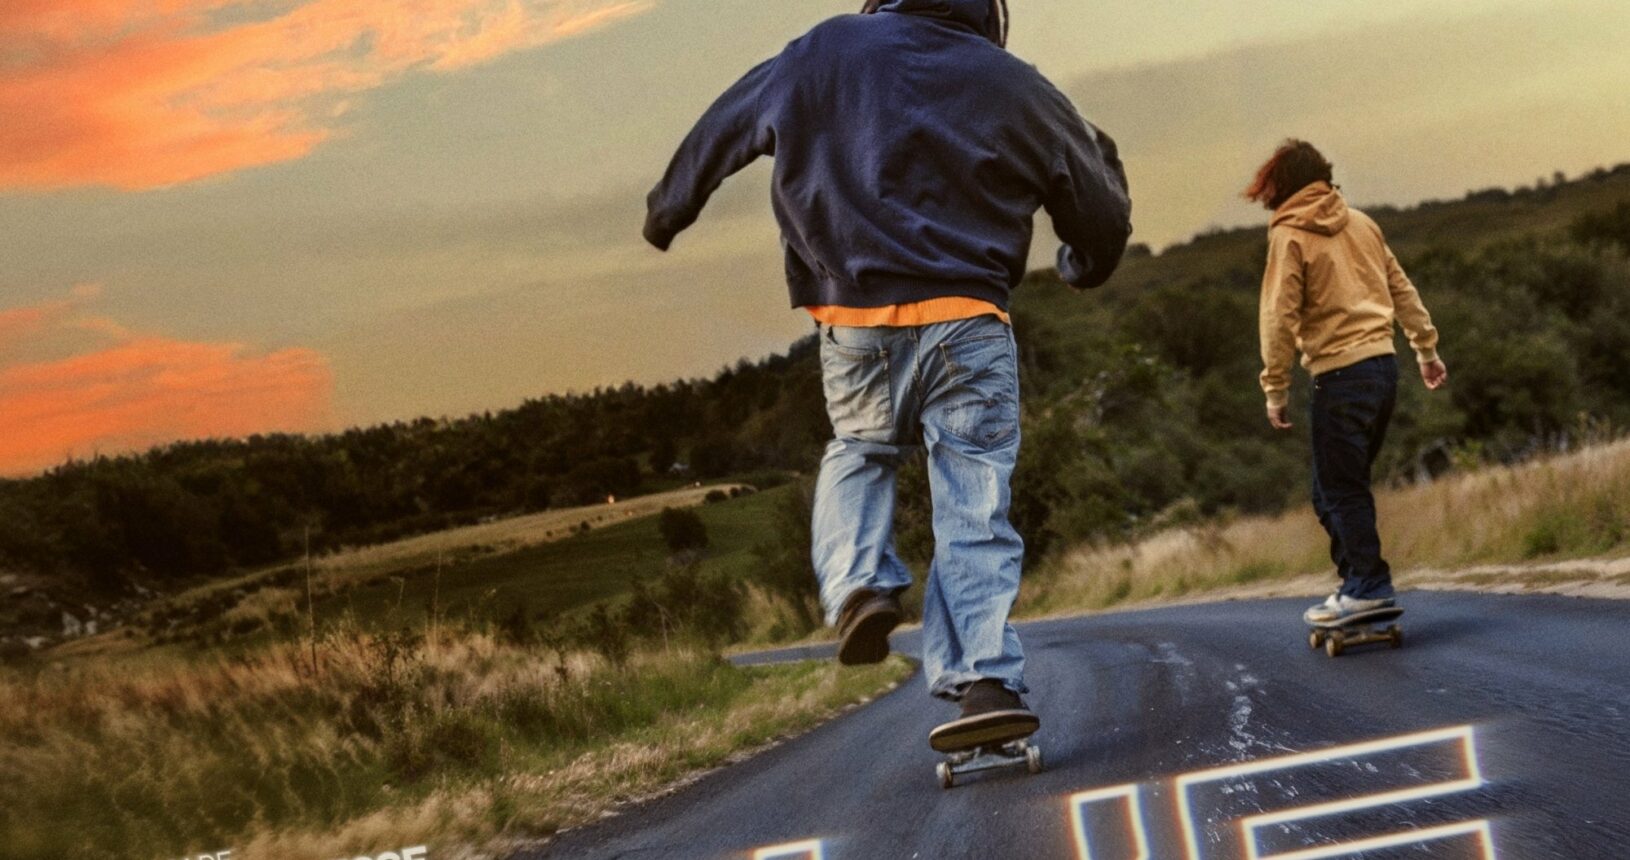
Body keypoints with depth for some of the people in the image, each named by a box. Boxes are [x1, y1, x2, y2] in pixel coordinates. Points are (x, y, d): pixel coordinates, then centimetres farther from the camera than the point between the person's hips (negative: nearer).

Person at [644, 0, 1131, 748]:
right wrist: (1087, 264, 42)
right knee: (974, 511, 1)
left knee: (859, 454, 26)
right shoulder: (1012, 84, 10)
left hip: (854, 328, 1)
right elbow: (1099, 208, 20)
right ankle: (984, 680, -10)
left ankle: (857, 583, 2)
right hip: (968, 327, -1)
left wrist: (668, 210, 35)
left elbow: (724, 128, 19)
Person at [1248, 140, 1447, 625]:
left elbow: (1280, 317, -10)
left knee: (1339, 489, -1)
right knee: (1343, 485, 15)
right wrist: (1427, 350, 25)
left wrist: (1276, 390, -6)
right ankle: (1361, 579, 15)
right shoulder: (1359, 223, 14)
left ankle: (1367, 586, -4)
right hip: (1383, 363, 7)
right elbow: (1402, 289, 18)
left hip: (1340, 373, -7)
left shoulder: (1289, 235, -5)